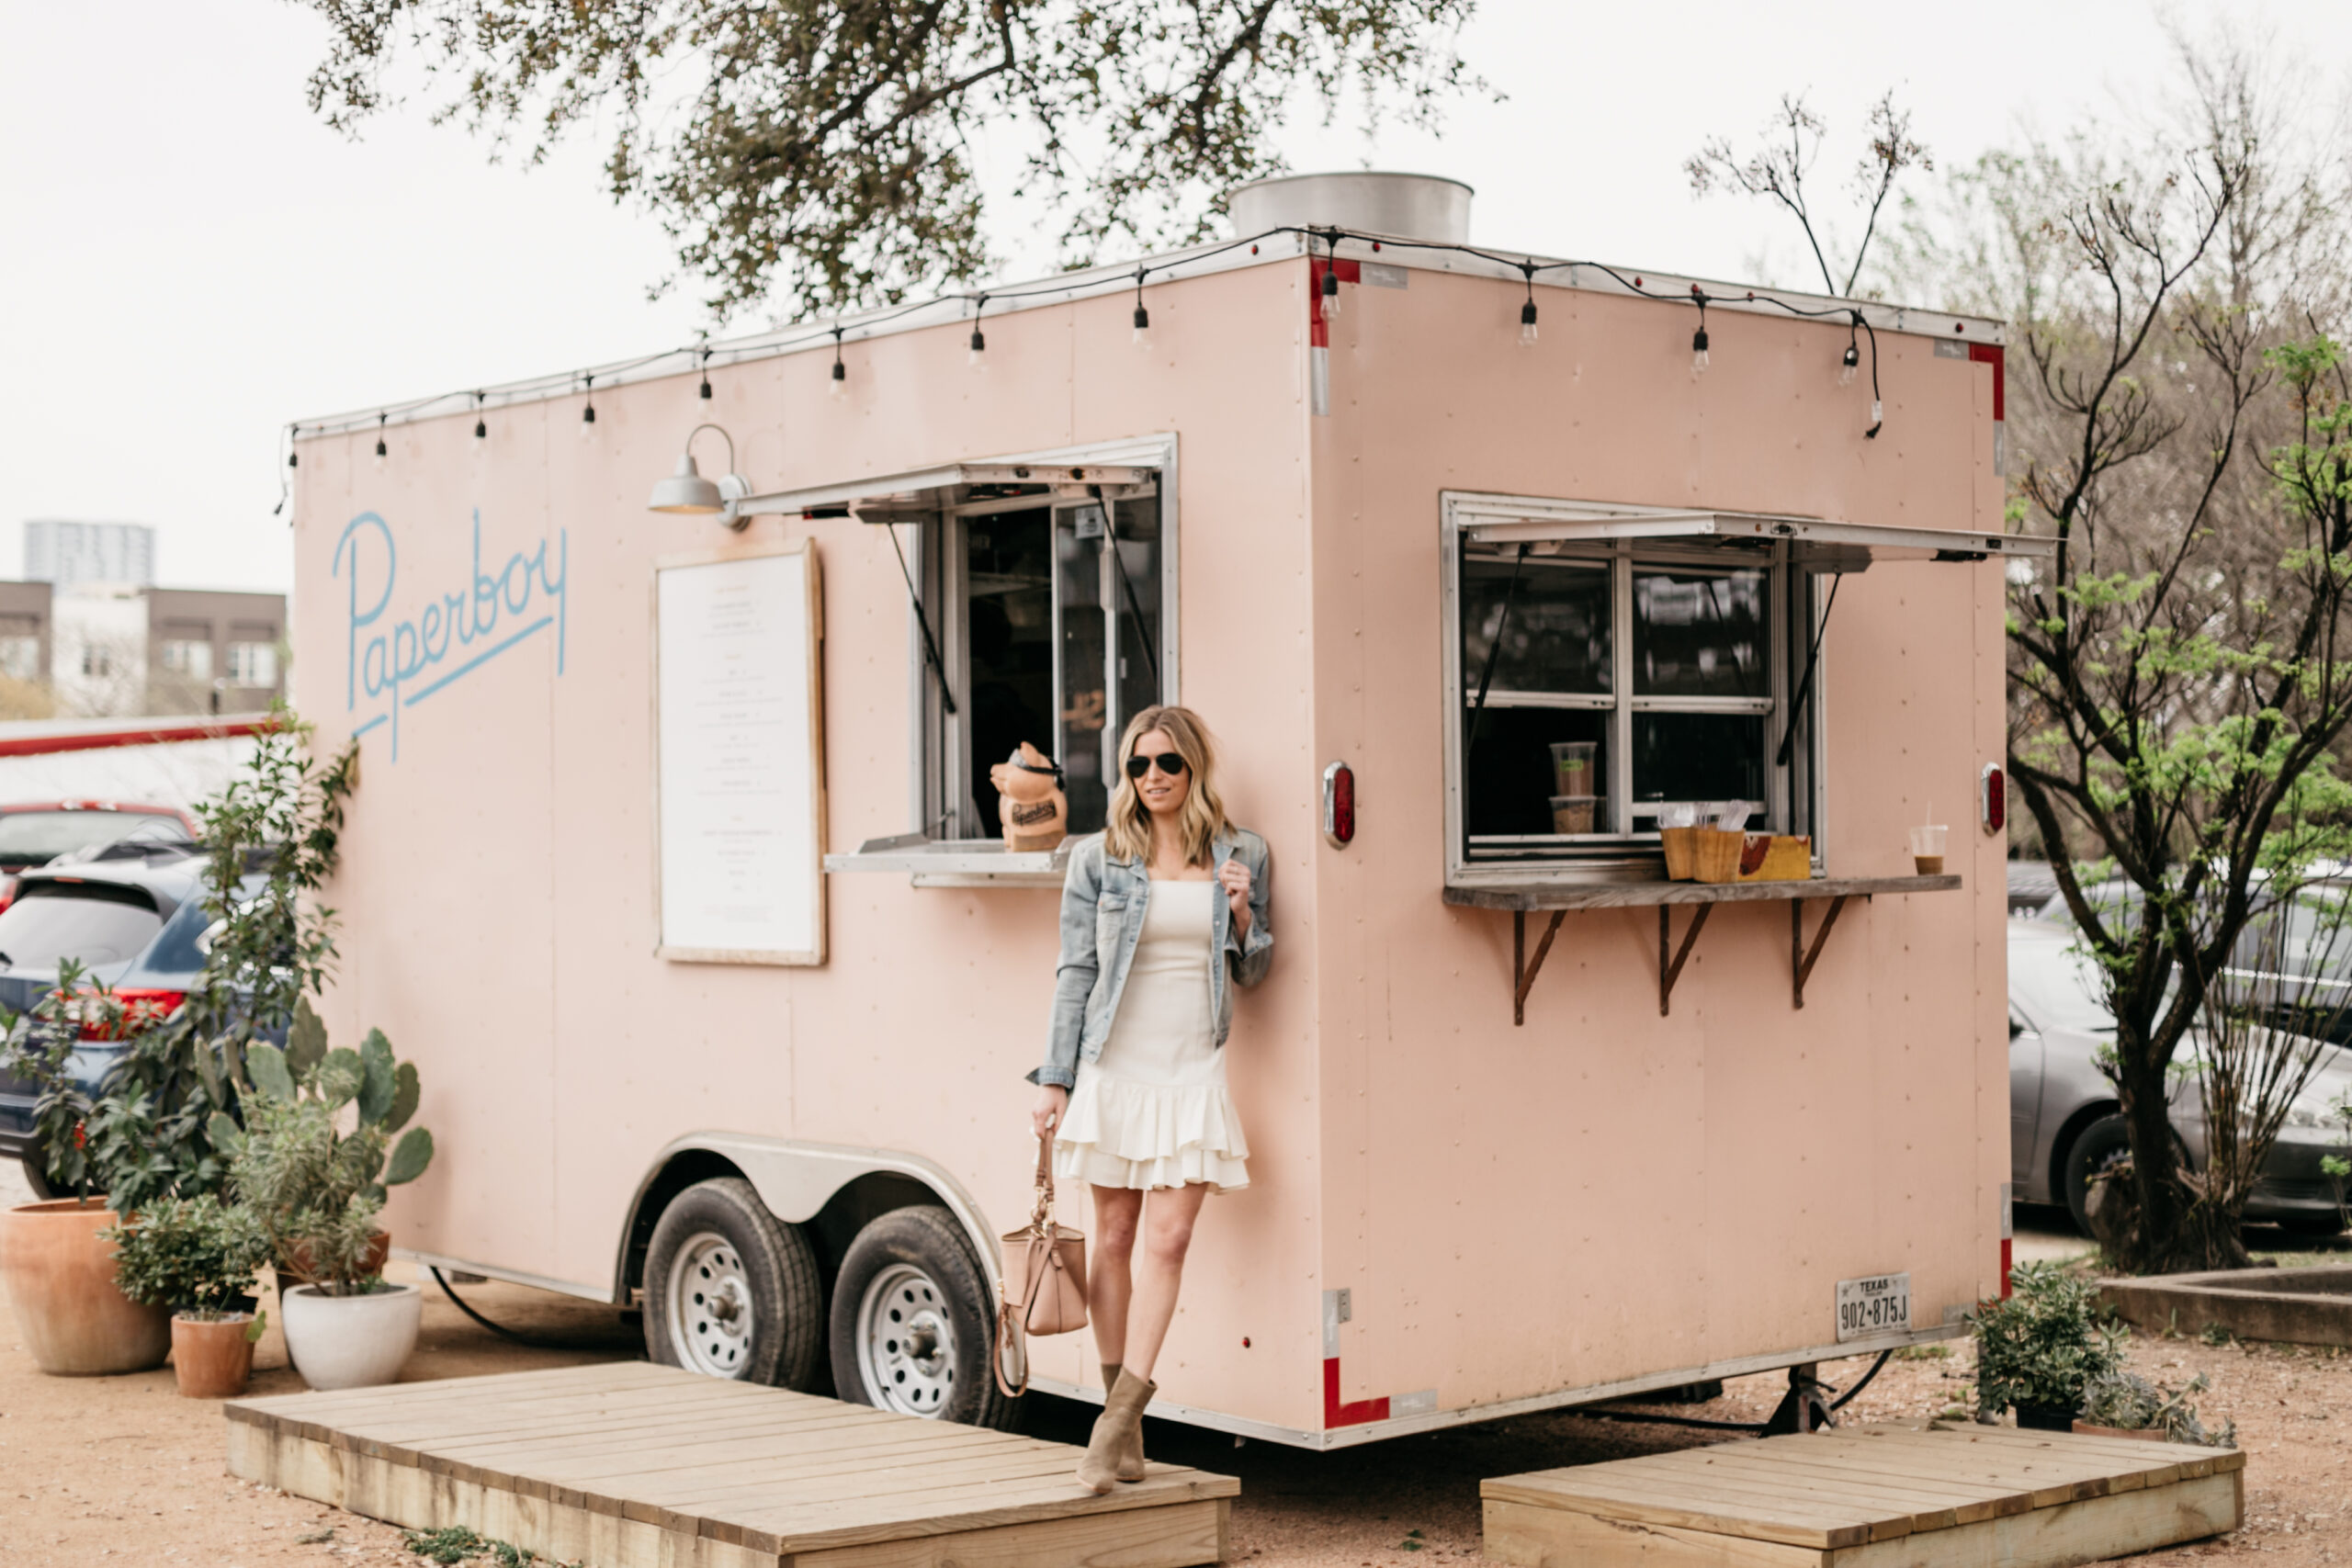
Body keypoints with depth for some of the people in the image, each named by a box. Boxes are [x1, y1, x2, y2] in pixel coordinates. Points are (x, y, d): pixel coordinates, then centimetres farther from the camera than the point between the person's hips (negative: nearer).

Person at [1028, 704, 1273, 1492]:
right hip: (1115, 1066, 0)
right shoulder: (1098, 858, 2)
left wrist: (1242, 915, -7)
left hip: (1194, 1072, 0)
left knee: (1167, 1239, -9)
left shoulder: (1241, 855, 6)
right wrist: (1055, 1080, -1)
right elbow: (1075, 971, 3)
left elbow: (1252, 971, 14)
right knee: (1114, 1237, 4)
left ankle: (1118, 1414, -5)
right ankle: (1125, 1428, 13)